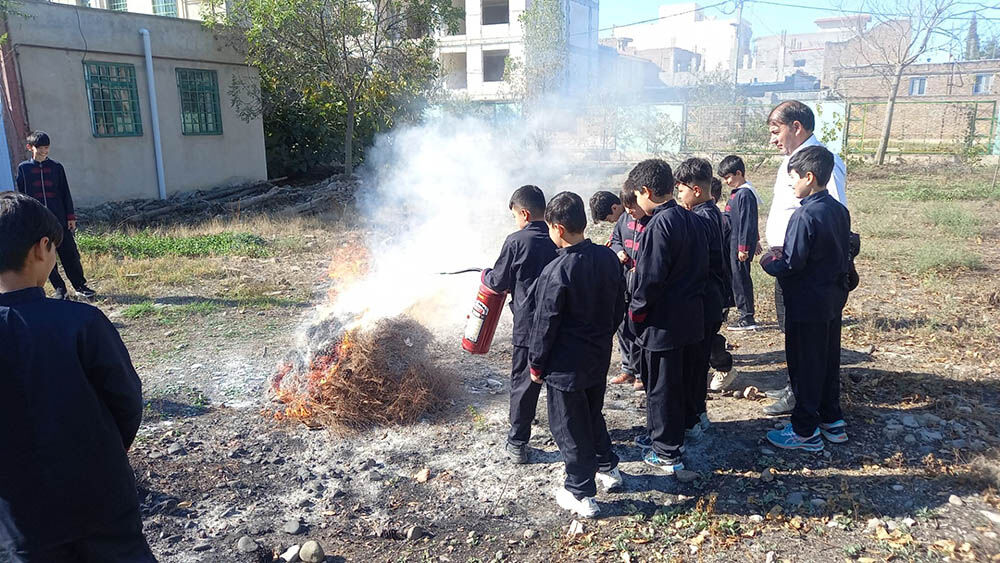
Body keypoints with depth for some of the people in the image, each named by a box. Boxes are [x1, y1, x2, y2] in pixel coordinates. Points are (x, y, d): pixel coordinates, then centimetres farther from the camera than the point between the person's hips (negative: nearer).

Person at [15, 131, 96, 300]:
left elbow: (65, 193, 8)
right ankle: (59, 289, 13)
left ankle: (80, 286, 10)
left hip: (59, 218, 0)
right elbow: (20, 195, 7)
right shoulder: (24, 168, 5)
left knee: (69, 253, 1)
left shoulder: (56, 167, 6)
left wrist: (71, 217, 4)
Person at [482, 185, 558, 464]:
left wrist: (486, 274, 17)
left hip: (528, 326, -4)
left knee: (523, 383, 8)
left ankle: (517, 443, 17)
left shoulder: (516, 241, -13)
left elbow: (499, 282, -6)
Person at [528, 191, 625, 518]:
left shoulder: (557, 271, -24)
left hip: (566, 365, -7)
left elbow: (546, 324, -17)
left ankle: (581, 494, 20)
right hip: (599, 358, 7)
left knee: (569, 426, 8)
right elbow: (619, 308, 8)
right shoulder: (608, 258, -3)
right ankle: (608, 468, 44)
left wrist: (536, 363, -5)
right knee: (593, 414, 27)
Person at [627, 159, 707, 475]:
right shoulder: (692, 220, 7)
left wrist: (636, 311, -10)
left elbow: (651, 279, -23)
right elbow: (701, 267, 12)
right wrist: (693, 295, 17)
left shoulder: (659, 225, -21)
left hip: (662, 322, -9)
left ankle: (668, 453, 15)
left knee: (661, 386, 4)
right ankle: (660, 434, 37)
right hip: (689, 315, 9)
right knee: (671, 381, 21)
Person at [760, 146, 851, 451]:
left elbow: (791, 264, -23)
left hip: (806, 305, -8)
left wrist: (768, 260, -2)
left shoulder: (805, 215, -22)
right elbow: (843, 255, 13)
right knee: (829, 360, 19)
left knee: (804, 366, 2)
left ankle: (805, 431, 12)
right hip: (833, 300, 9)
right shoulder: (840, 211, 5)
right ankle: (832, 420, 32)